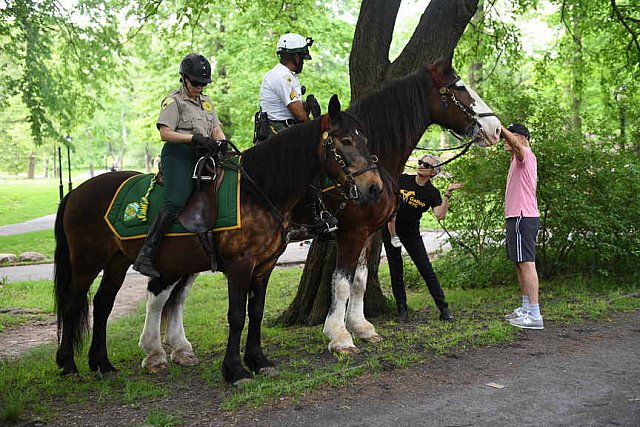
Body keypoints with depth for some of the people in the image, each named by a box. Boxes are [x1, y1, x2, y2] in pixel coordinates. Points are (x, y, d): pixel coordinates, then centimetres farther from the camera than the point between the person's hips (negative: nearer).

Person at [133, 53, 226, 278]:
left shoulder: (206, 101, 24)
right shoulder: (174, 101, 1)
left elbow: (216, 128, 19)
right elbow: (165, 133, -9)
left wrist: (221, 141, -5)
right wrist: (195, 137, -20)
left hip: (202, 156, 8)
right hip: (178, 154, -8)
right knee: (175, 203, -25)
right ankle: (145, 255, -28)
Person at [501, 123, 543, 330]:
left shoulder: (525, 154, -9)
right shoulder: (519, 159, 23)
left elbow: (517, 145, -33)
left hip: (522, 217, -11)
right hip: (516, 217, 11)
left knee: (526, 263, -14)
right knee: (520, 264, 16)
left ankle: (535, 315, -17)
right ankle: (526, 309, 24)